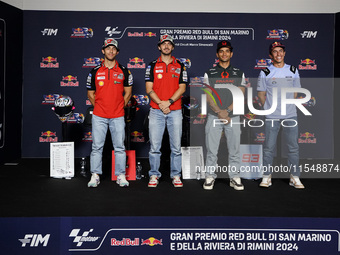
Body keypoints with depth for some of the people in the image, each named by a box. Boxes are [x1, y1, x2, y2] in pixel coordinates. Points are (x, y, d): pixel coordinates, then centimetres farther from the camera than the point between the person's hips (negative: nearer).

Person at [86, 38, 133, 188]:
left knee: (119, 147, 3)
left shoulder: (124, 71, 6)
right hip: (99, 116, 0)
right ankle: (95, 176, 12)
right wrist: (99, 107, 8)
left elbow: (128, 92, 13)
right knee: (97, 147, 2)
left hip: (118, 116, 0)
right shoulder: (95, 72, 6)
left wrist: (120, 106, 7)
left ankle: (121, 176, 12)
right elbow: (90, 93, 13)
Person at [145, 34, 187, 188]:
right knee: (154, 146, 1)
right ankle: (154, 175, 11)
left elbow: (182, 88, 2)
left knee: (176, 147, 2)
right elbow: (149, 89, 2)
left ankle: (176, 175, 12)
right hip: (156, 111, 0)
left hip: (175, 111, 1)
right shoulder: (152, 66, 9)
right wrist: (160, 103, -12)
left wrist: (168, 102, -11)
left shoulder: (180, 66, 11)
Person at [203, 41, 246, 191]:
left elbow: (240, 96, 2)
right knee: (211, 150, 1)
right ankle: (210, 177, 10)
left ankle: (234, 178, 12)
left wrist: (227, 111, -11)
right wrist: (219, 112, -13)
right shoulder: (209, 73, 8)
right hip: (213, 117, -1)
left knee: (234, 150, 3)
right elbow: (208, 96, -1)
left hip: (233, 117, 1)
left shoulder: (239, 74, 11)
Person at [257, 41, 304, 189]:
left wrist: (287, 106, 10)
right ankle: (266, 177, 11)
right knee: (269, 146, 1)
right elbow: (261, 94, 6)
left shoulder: (293, 70, 11)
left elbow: (296, 92, 17)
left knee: (293, 146, 4)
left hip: (290, 115, 2)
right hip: (271, 116, -2)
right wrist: (269, 108, 1)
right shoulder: (265, 73, 3)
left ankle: (295, 177, 13)